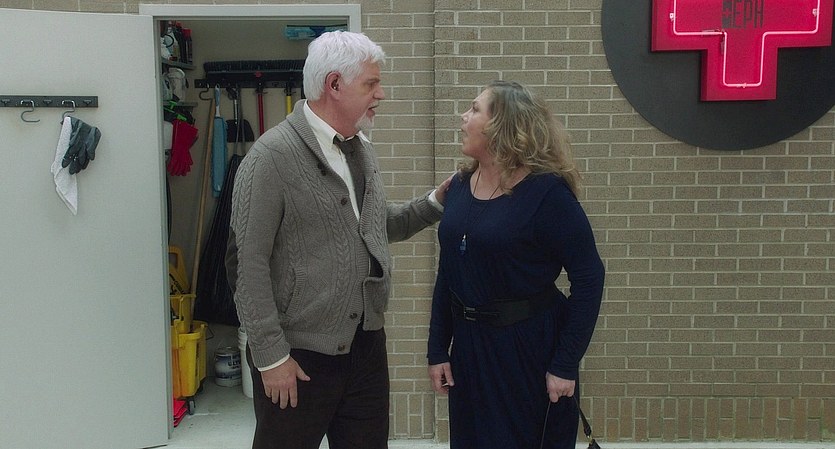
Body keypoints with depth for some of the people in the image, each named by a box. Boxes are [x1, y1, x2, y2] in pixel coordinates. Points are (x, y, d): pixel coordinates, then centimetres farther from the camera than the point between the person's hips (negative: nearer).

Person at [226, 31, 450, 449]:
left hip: (367, 346, 7)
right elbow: (247, 264, -16)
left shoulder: (362, 150, 9)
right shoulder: (272, 156, -14)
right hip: (297, 355, -6)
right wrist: (271, 356, -15)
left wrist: (435, 202, 7)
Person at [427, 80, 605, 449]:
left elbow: (588, 276, -16)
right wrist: (438, 349, 6)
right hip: (468, 345, 6)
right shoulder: (460, 185, 2)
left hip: (529, 347, -6)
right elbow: (446, 273, 6)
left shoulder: (546, 191, -16)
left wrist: (566, 365, -16)